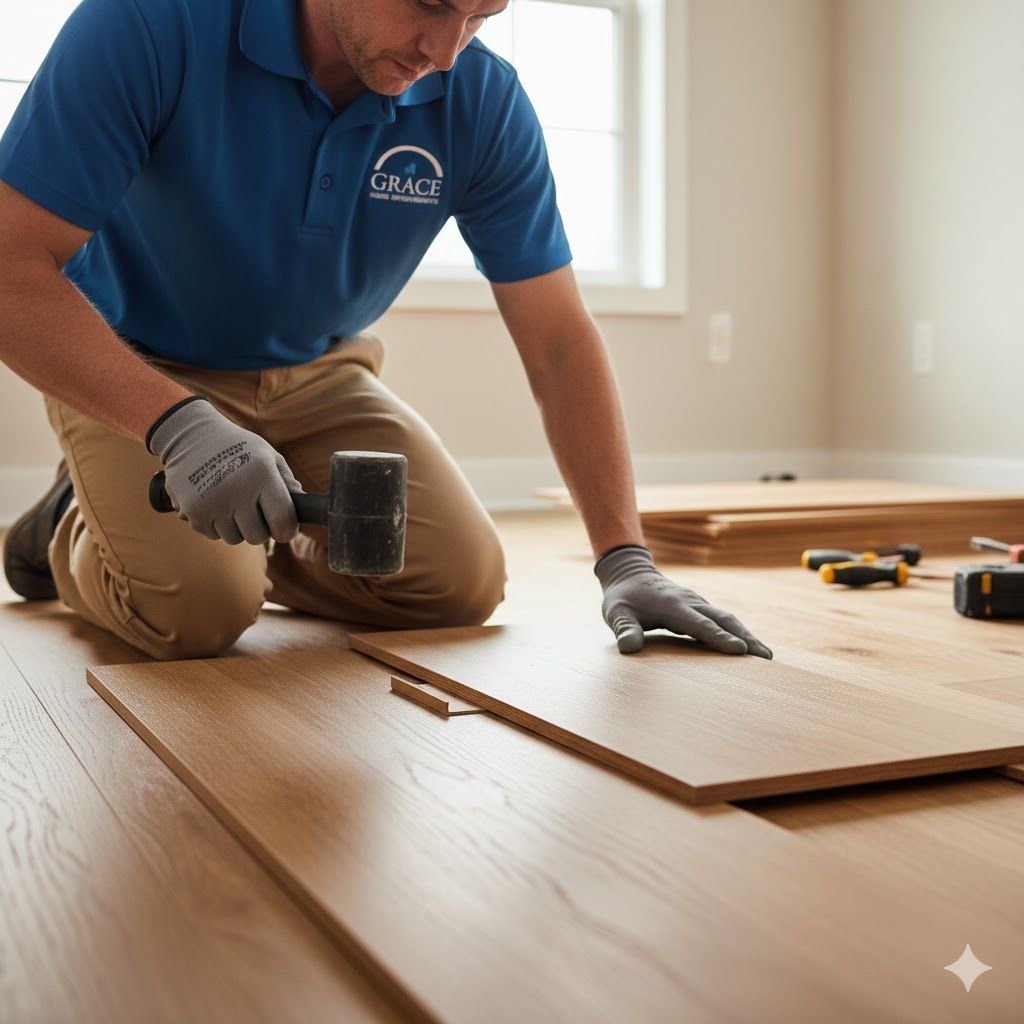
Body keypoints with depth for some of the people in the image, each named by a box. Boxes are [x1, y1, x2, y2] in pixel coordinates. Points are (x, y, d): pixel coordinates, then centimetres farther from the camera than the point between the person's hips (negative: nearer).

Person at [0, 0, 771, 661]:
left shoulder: (483, 101, -18)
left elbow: (559, 342, -15)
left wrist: (626, 559, -23)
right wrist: (178, 424, -43)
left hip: (320, 372, 4)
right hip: (135, 368, -3)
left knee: (462, 581, -9)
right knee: (200, 607, -25)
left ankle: (244, 543, 17)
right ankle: (73, 532, 11)